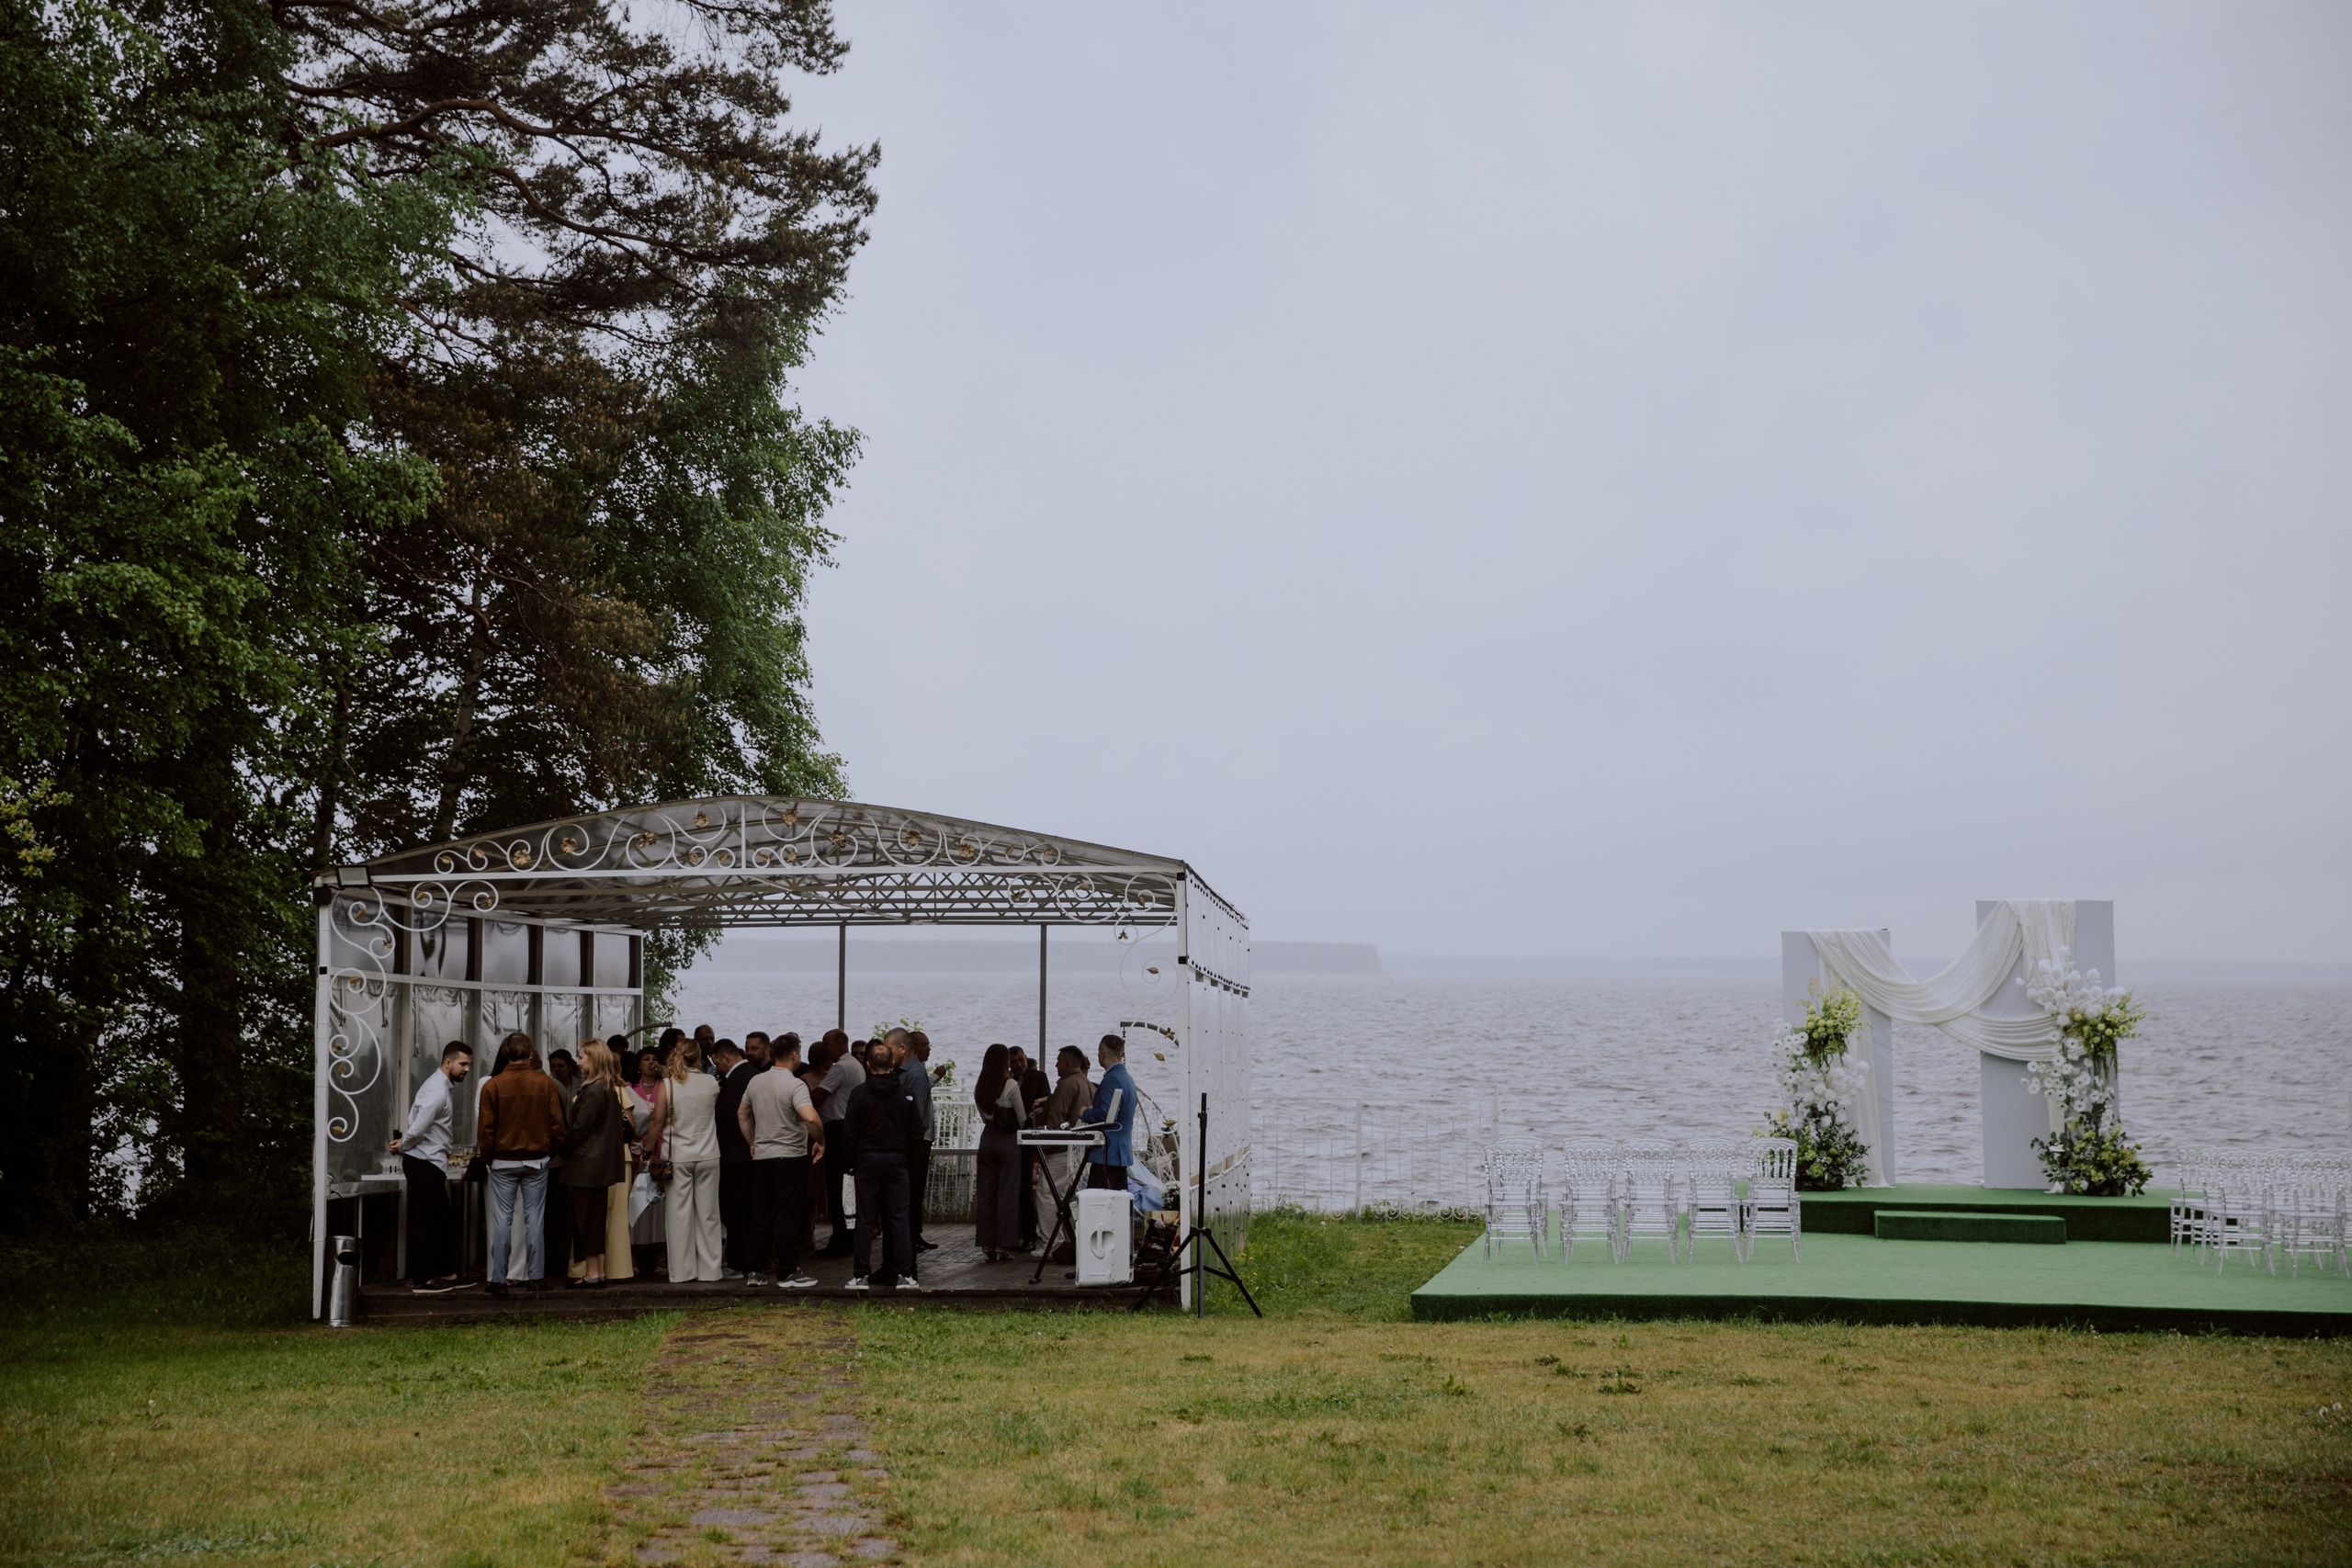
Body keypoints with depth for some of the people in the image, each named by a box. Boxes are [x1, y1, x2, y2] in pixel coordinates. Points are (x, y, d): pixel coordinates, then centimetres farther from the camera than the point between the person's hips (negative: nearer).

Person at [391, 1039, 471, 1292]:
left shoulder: (447, 1087, 15)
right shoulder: (437, 1090, -19)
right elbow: (418, 1127, -22)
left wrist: (403, 1144, 1)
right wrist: (402, 1146, -4)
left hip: (432, 1163, 10)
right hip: (423, 1163, -10)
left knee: (439, 1219, 14)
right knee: (426, 1221, -4)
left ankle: (446, 1273, 20)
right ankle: (423, 1280, 1)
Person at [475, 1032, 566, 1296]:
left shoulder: (492, 1085, -7)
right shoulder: (545, 1083, -4)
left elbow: (485, 1128, -3)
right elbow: (557, 1124, -1)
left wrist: (488, 1154, 12)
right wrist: (551, 1153, 13)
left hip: (503, 1162, -1)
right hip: (537, 1161, 1)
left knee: (502, 1222, 4)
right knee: (534, 1220, 6)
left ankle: (498, 1280, 4)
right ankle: (535, 1277, 7)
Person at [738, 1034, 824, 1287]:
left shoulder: (756, 1082, 7)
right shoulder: (795, 1085, -15)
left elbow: (742, 1114, 20)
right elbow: (811, 1118, -29)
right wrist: (820, 1142, -12)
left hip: (762, 1156, 6)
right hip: (790, 1156, -6)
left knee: (761, 1215, 11)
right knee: (788, 1216, -2)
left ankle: (754, 1270, 14)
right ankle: (787, 1273, -1)